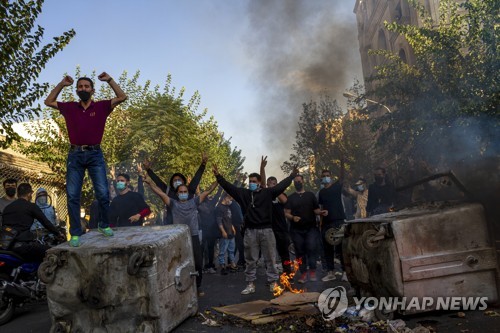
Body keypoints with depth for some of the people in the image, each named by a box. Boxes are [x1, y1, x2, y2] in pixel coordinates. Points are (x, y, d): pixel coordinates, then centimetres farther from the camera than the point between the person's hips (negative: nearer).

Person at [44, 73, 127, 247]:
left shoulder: (101, 107, 6)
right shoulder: (69, 107, 12)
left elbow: (122, 97, 1)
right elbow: (48, 102, 21)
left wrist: (109, 80, -1)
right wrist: (61, 84, 13)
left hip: (95, 154, -2)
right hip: (75, 155, 2)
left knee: (103, 193, -8)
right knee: (72, 196, -1)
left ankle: (105, 225, 13)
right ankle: (75, 233, 6)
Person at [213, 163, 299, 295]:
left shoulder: (267, 193, 1)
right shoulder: (243, 193, 5)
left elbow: (281, 185, 0)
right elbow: (228, 186, 2)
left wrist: (292, 175, -1)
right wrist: (218, 176, -4)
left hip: (266, 230, -1)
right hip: (250, 231, 1)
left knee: (270, 258, 7)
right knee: (250, 260, 9)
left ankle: (273, 283, 18)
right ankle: (250, 284, 18)